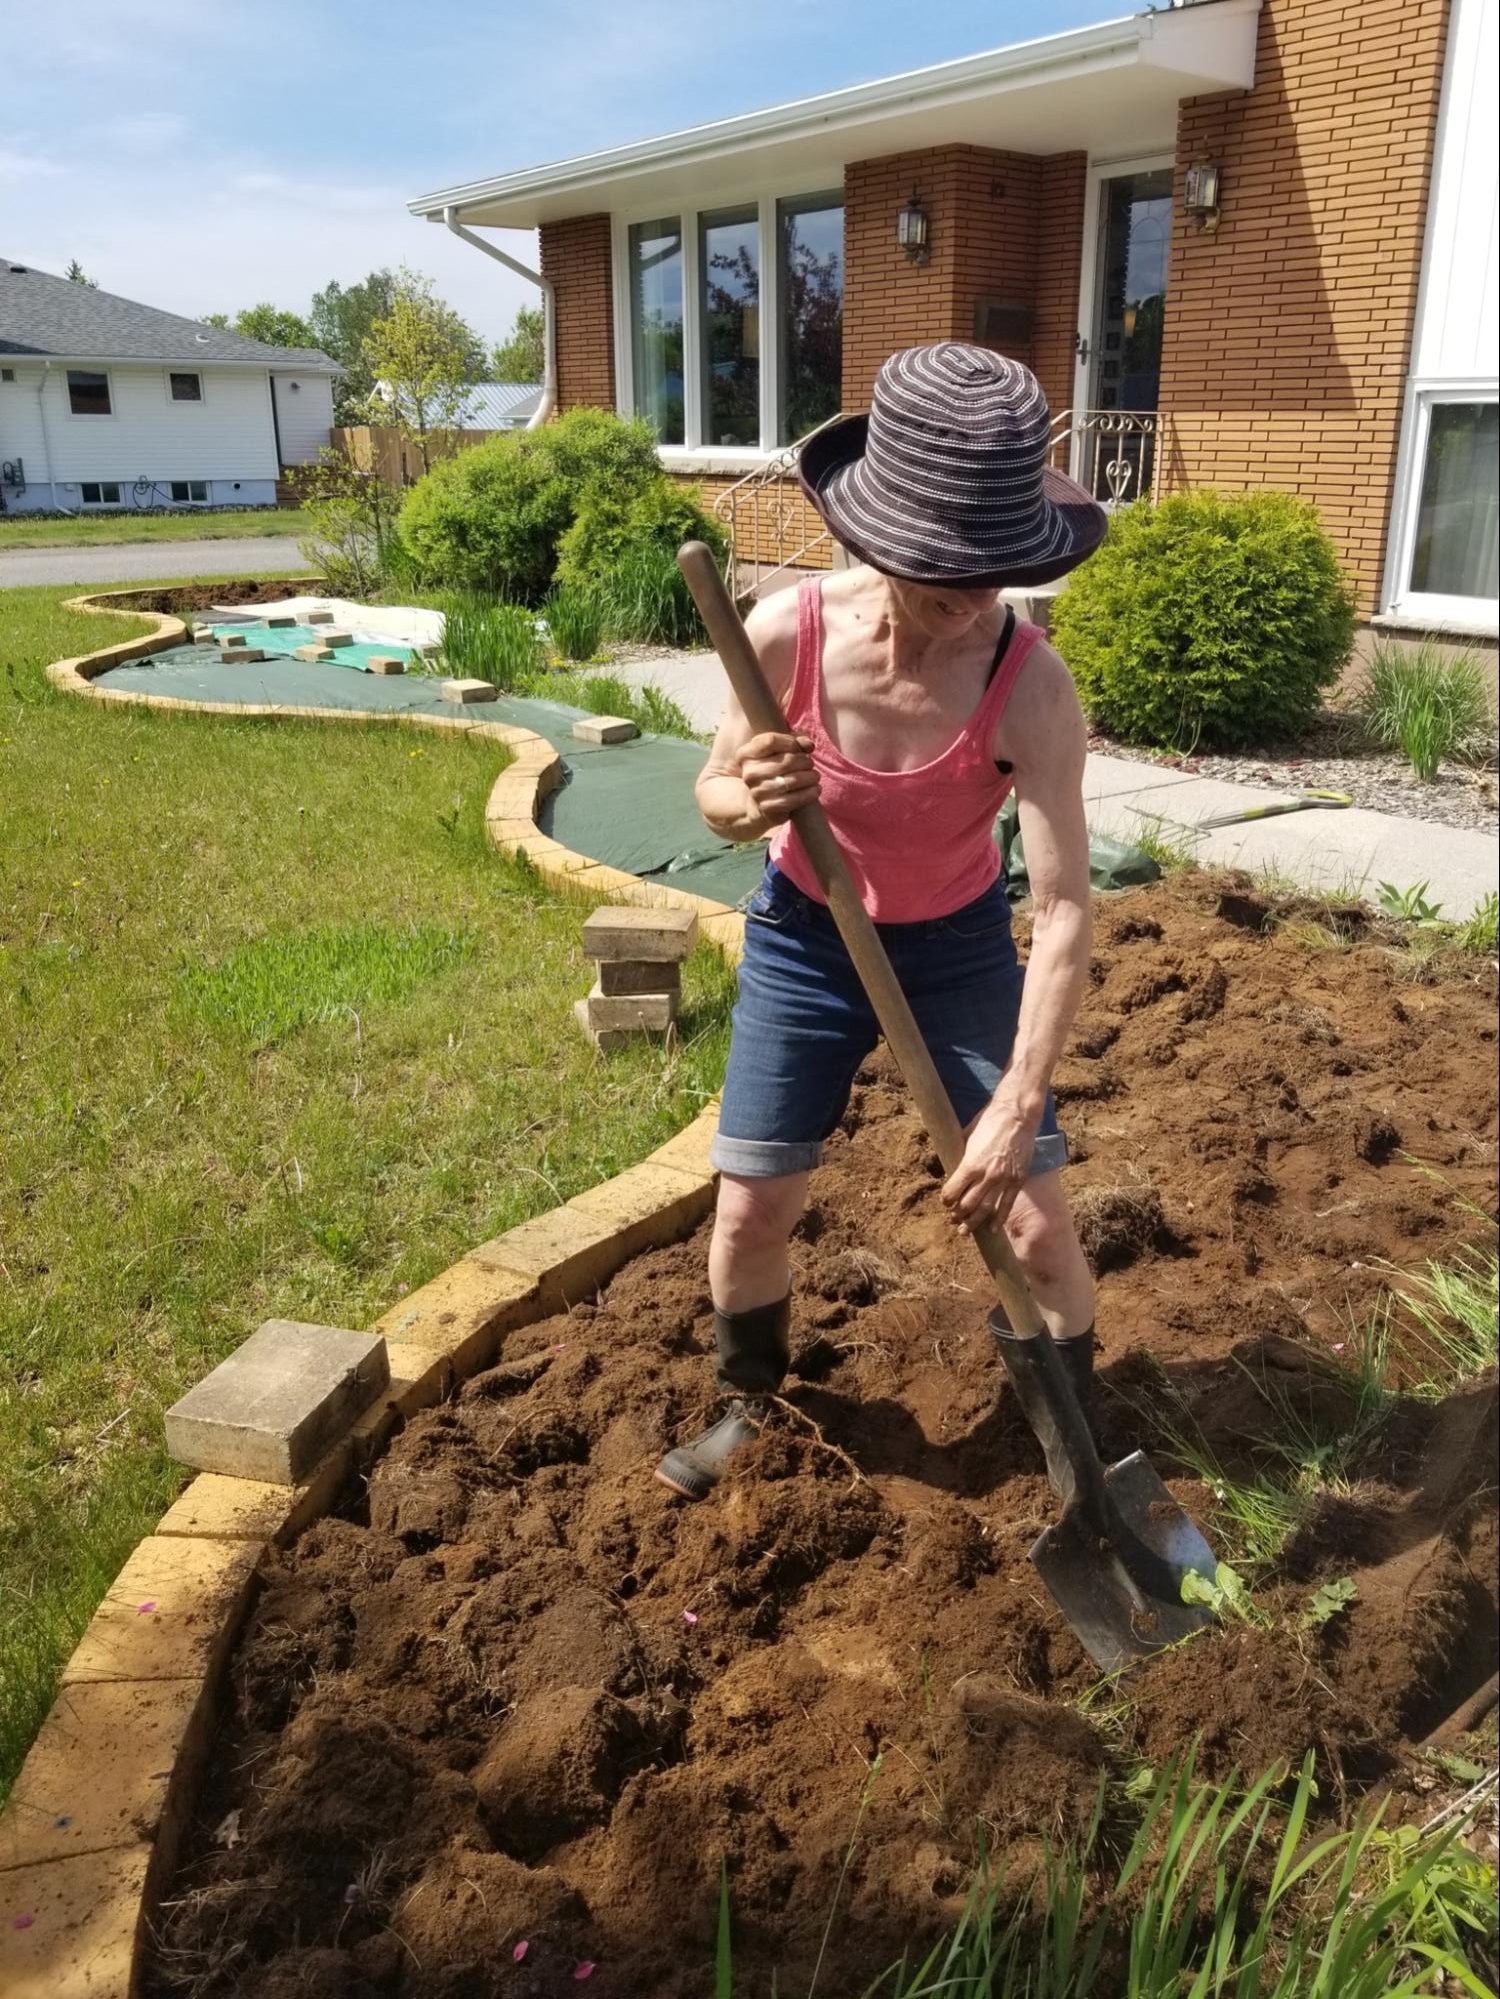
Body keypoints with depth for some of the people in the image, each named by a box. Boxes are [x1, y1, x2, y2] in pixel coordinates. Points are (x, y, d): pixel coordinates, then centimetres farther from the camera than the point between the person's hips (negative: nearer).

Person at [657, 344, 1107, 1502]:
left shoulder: (1031, 685, -29)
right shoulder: (786, 635, -24)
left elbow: (1064, 909, -28)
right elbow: (714, 793, -7)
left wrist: (1016, 1109, -34)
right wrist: (749, 802, -32)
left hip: (959, 947, -1)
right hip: (804, 941, 2)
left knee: (1035, 1222, 0)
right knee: (750, 1207, 8)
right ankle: (753, 1404, 38)